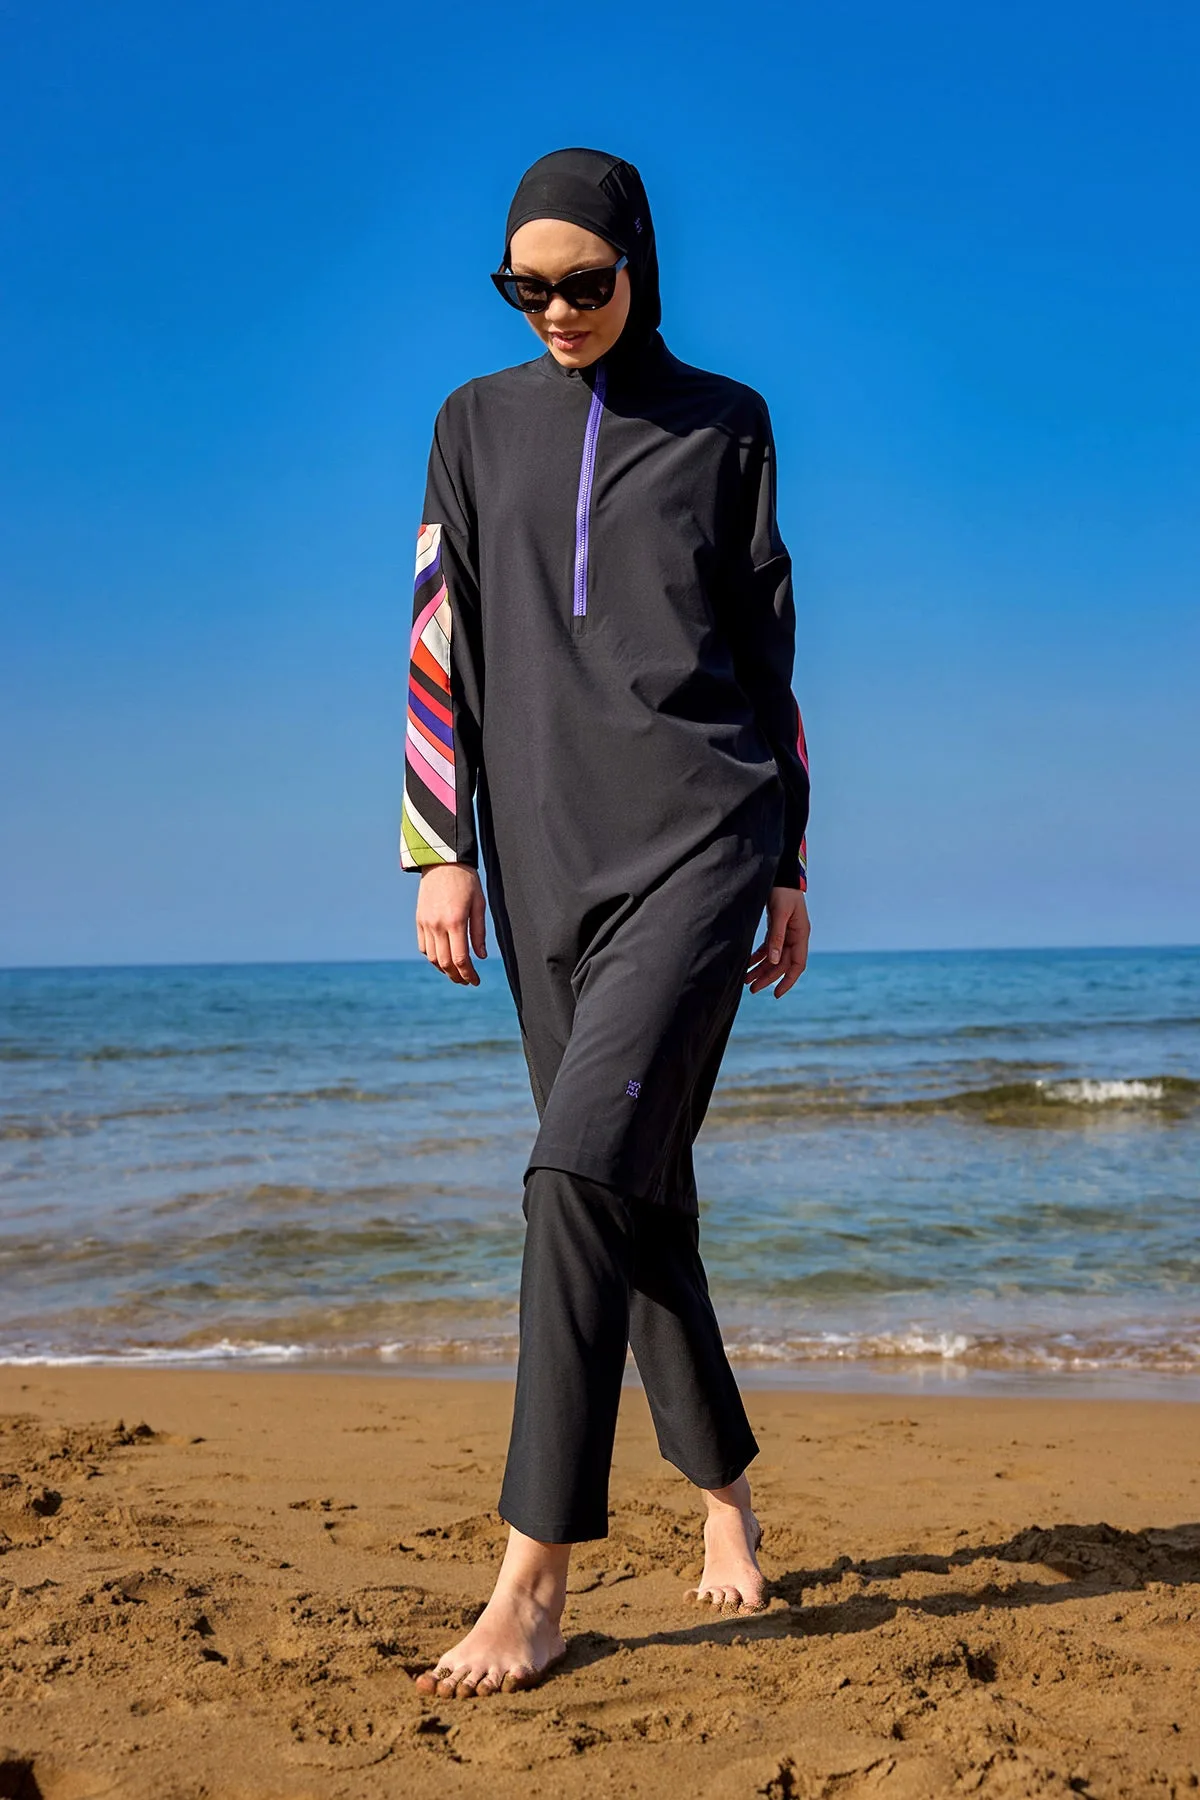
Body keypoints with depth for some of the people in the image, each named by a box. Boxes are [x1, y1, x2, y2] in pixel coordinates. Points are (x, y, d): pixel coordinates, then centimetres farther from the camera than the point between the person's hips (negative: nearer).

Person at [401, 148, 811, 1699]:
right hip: (545, 851, 3)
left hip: (695, 834, -3)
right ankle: (723, 1487, 28)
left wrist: (790, 869, 7)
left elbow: (767, 651, 10)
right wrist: (440, 853, 0)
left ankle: (535, 1579, -17)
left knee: (586, 1163, -19)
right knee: (639, 1192, 8)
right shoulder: (480, 425, 13)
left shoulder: (723, 424, 9)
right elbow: (442, 642, 9)